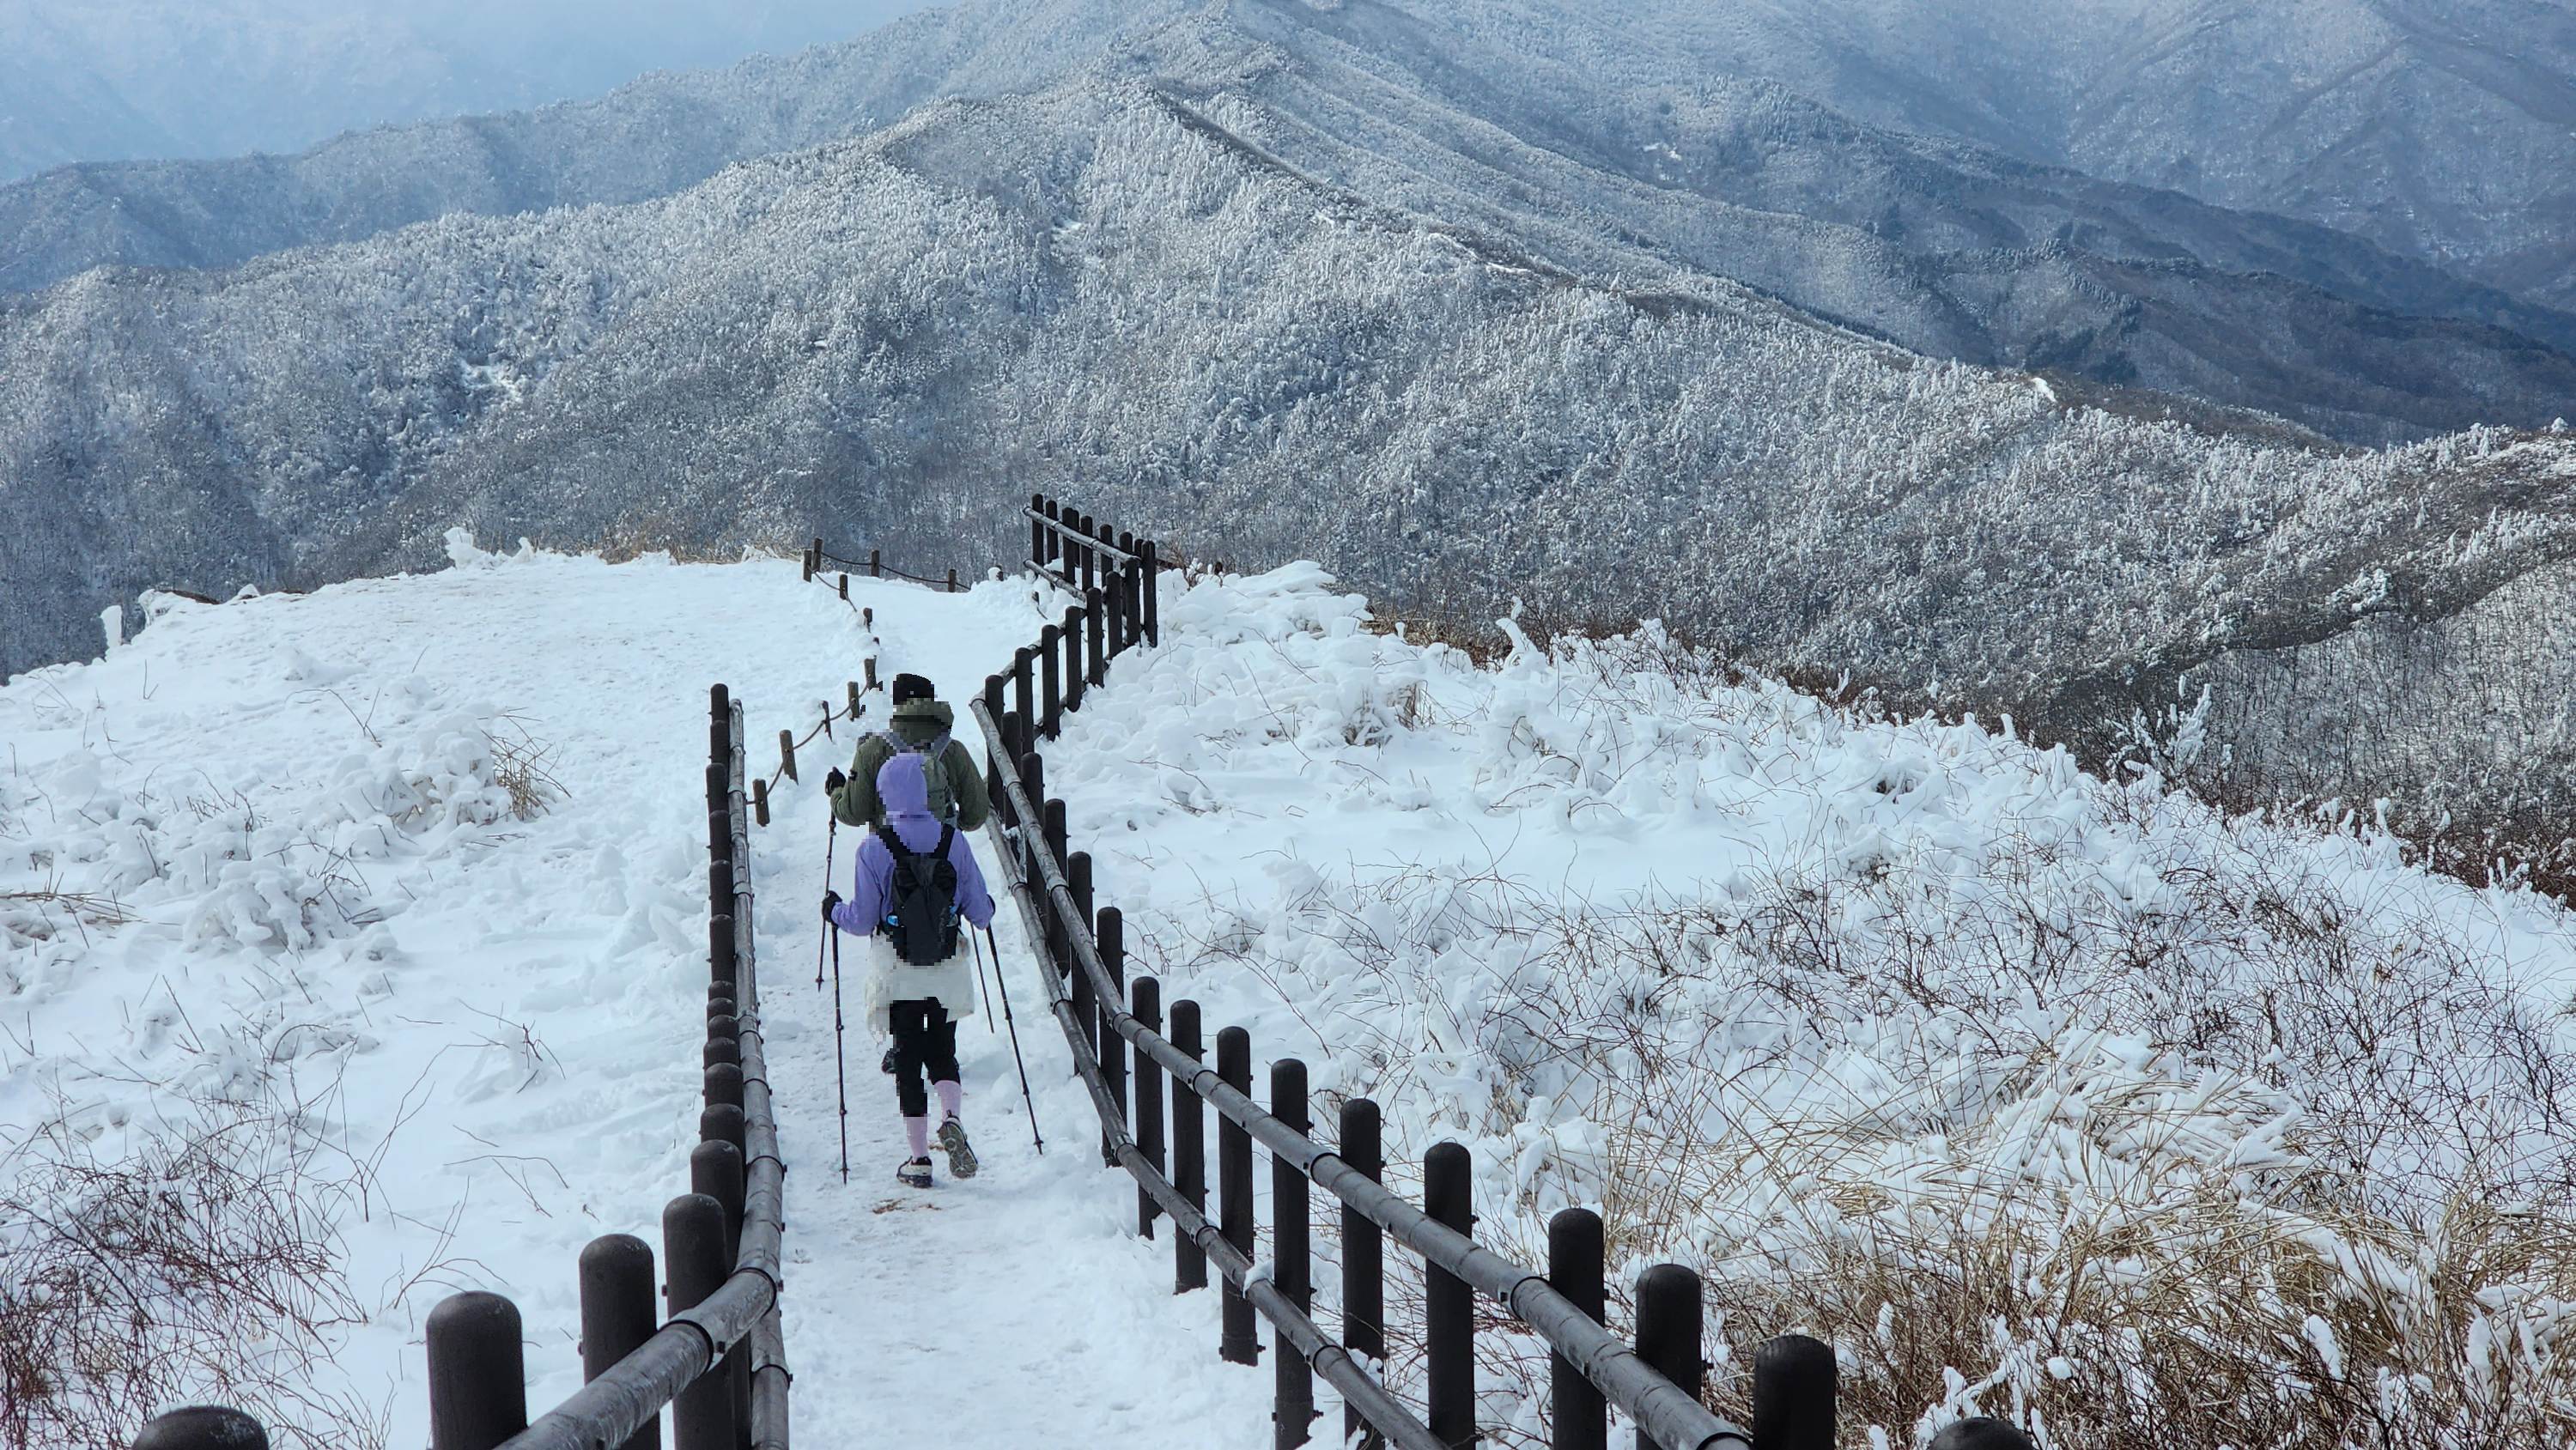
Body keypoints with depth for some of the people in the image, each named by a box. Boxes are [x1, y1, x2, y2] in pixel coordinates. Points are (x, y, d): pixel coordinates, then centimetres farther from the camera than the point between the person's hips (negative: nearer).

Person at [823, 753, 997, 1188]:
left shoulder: (874, 849, -13)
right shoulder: (954, 841, -7)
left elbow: (863, 920, -10)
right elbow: (980, 911, -2)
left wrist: (834, 911, 11)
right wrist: (985, 911, 21)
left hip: (898, 974, -1)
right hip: (948, 972, 1)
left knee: (908, 1059, 10)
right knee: (943, 1050, 17)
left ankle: (919, 1159, 11)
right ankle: (952, 1119, -10)